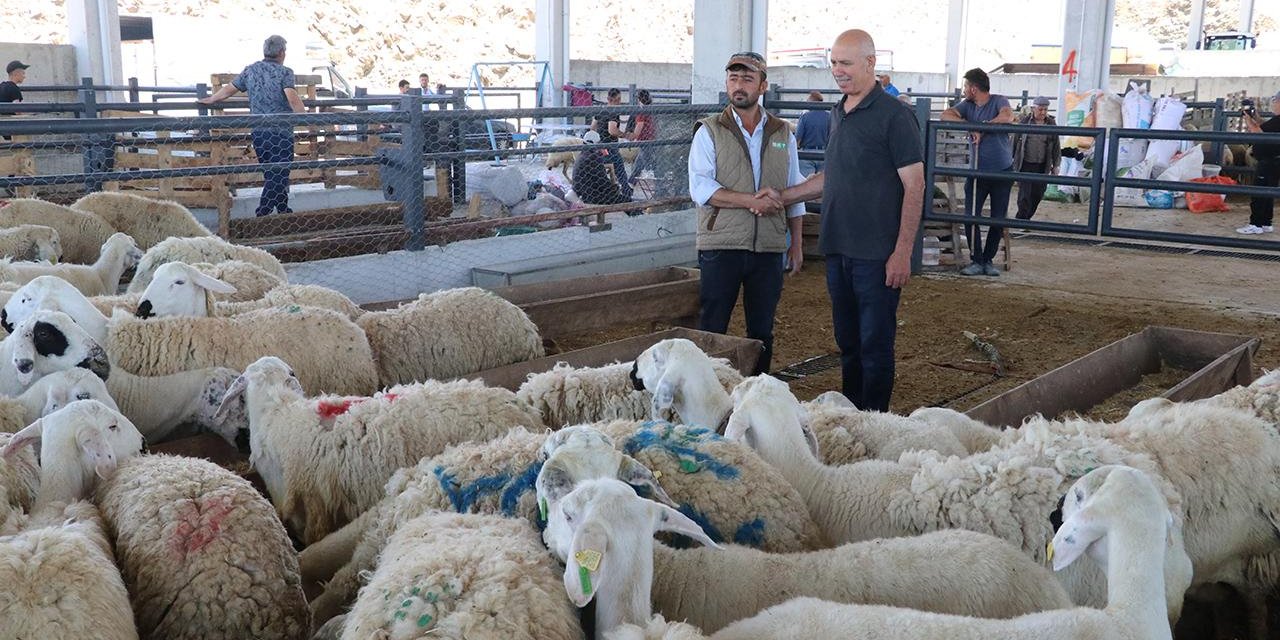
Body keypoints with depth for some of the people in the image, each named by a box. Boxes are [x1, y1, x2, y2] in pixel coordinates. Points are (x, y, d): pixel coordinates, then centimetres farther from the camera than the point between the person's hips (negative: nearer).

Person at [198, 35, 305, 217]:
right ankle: (262, 214, -10)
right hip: (281, 132, -6)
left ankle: (284, 211, 26)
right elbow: (292, 99, -23)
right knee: (278, 176, -3)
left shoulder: (251, 70, 8)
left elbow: (228, 89, 15)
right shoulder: (285, 72, -8)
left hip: (258, 132, 6)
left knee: (272, 175, 16)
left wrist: (209, 100, 30)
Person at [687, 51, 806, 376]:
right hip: (721, 246, -3)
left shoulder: (783, 134, 11)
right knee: (712, 330, 1)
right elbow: (700, 187, -11)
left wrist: (796, 243, 12)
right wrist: (750, 201, -19)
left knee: (762, 332, 10)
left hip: (769, 248, 3)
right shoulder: (710, 132, 1)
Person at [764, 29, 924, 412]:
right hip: (838, 249, 8)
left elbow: (914, 186, -12)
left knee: (875, 344, -1)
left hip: (877, 254, -7)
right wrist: (783, 196, 12)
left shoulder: (894, 116, -9)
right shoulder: (839, 114, 14)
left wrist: (902, 252, -17)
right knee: (847, 341, 15)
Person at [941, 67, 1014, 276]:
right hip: (978, 171, 3)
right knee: (971, 216, -7)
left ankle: (989, 260, 16)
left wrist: (982, 128, -22)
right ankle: (977, 261, 1)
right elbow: (946, 115, -11)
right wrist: (971, 127, -23)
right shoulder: (968, 105, 5)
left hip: (1002, 171, -3)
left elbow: (1007, 117, -29)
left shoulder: (999, 101, -7)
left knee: (998, 219, 4)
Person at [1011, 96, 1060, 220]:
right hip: (1025, 165, -3)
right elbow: (1015, 140, 5)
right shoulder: (1024, 121, -1)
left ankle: (1026, 217, 22)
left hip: (1042, 167, 3)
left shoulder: (1051, 124, 5)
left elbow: (1056, 146, 11)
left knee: (1038, 194, 6)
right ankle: (1021, 220, -1)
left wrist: (1055, 165, 10)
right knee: (1025, 194, -8)